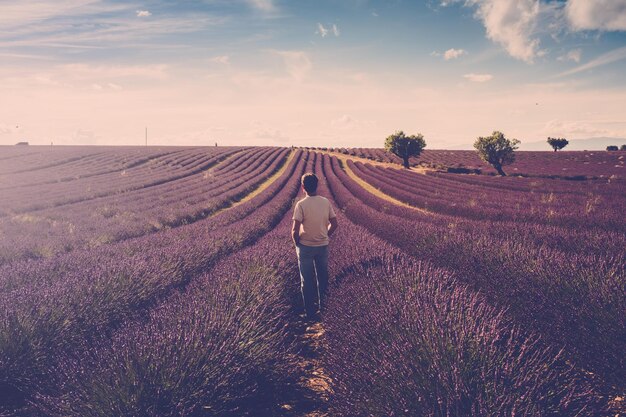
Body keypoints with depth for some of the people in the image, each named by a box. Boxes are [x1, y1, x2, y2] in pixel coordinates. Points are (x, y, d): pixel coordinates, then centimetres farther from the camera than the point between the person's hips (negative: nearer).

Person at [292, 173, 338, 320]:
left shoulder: (301, 205, -17)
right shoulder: (326, 202, -4)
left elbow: (295, 229, -19)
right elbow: (334, 224, 0)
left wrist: (296, 242, -2)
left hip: (305, 247, -4)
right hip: (323, 246, 4)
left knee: (307, 280, 10)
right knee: (322, 276, 21)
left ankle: (310, 311, 19)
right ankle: (321, 303, 37)